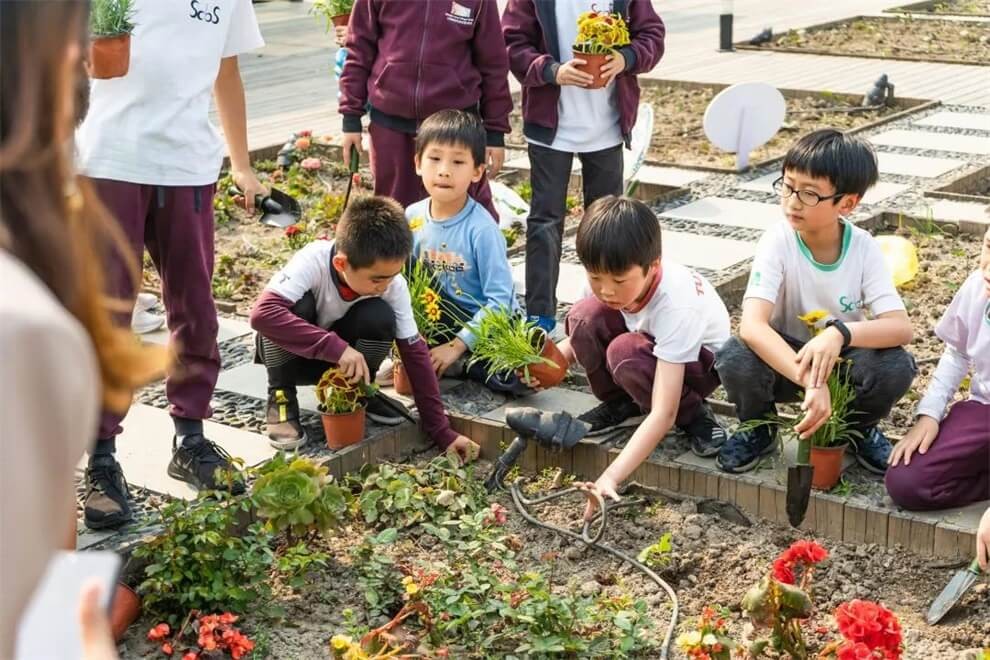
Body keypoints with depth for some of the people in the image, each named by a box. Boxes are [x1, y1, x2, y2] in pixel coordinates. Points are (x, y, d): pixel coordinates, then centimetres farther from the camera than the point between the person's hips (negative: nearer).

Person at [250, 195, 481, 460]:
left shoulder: (392, 284, -22)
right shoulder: (312, 262, -34)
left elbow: (414, 352, -17)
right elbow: (263, 314, -47)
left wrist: (442, 431, -21)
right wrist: (336, 347, -51)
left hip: (342, 356, 3)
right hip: (290, 350, -3)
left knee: (380, 317, -29)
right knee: (298, 306, -36)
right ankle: (281, 397, -13)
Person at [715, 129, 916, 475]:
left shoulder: (864, 248, -16)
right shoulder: (778, 241, -22)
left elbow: (901, 328, -24)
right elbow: (752, 326, -34)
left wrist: (841, 333, -44)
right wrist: (810, 382, -47)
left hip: (841, 360, 1)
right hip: (783, 359, -1)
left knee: (896, 367, -29)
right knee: (734, 359, -33)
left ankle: (861, 427, 6)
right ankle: (758, 429, 2)